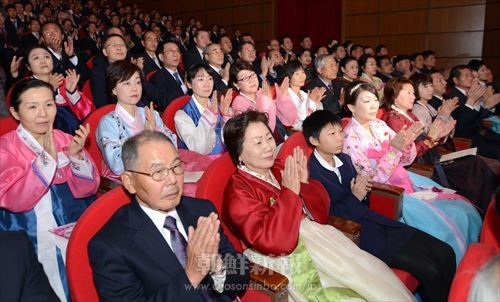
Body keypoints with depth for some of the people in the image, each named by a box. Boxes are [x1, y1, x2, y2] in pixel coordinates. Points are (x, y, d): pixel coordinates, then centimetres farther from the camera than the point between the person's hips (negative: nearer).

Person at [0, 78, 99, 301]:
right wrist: (47, 157, -24)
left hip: (77, 228, 3)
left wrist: (76, 155, -19)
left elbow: (87, 190, -2)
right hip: (32, 239, -3)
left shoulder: (64, 139, 4)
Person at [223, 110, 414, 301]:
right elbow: (274, 243, -23)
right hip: (287, 260, -6)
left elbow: (321, 214, 6)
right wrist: (289, 192, -24)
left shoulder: (280, 168, 5)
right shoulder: (238, 192, -12)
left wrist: (304, 183, -11)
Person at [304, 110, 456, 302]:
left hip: (378, 223, 8)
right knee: (429, 270, -14)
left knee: (445, 253, 1)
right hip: (355, 234, -8)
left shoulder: (344, 159, 10)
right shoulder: (310, 173, -15)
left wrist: (363, 189, -5)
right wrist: (354, 197, -17)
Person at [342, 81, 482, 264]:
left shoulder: (379, 125, 6)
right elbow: (372, 180, -17)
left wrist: (408, 142, -12)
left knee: (463, 210, -2)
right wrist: (394, 150, -27)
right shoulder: (350, 138, -15)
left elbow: (406, 160, 10)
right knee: (444, 230, -17)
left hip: (405, 180, 7)